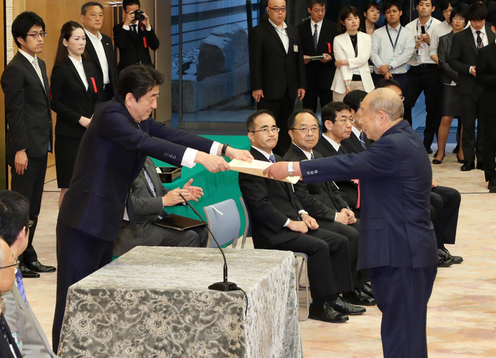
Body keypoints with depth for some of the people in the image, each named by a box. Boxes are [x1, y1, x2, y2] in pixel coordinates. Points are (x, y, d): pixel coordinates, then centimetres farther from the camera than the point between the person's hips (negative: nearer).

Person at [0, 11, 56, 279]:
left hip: (40, 148, 9)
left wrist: (46, 141, 17)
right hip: (26, 150, -9)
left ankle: (29, 257, 19)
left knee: (33, 206, 12)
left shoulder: (40, 64, 15)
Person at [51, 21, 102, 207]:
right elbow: (55, 102, -9)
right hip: (69, 134, -5)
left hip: (90, 132, 6)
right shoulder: (61, 69, -5)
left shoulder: (90, 67, 13)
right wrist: (80, 119, -14)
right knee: (69, 185, -5)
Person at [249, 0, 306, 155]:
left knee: (285, 129, 9)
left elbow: (299, 60, 16)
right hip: (269, 90, -5)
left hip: (289, 90, 5)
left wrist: (301, 84, 10)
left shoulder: (293, 31, 15)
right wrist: (256, 87, -12)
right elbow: (255, 62, -7)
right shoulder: (258, 32, -3)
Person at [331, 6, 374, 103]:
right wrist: (347, 85, -13)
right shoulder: (338, 40, 3)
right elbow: (340, 62, -5)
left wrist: (345, 62, -7)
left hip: (363, 81, 2)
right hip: (343, 83, -2)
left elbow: (364, 59, -1)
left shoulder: (366, 38, 11)